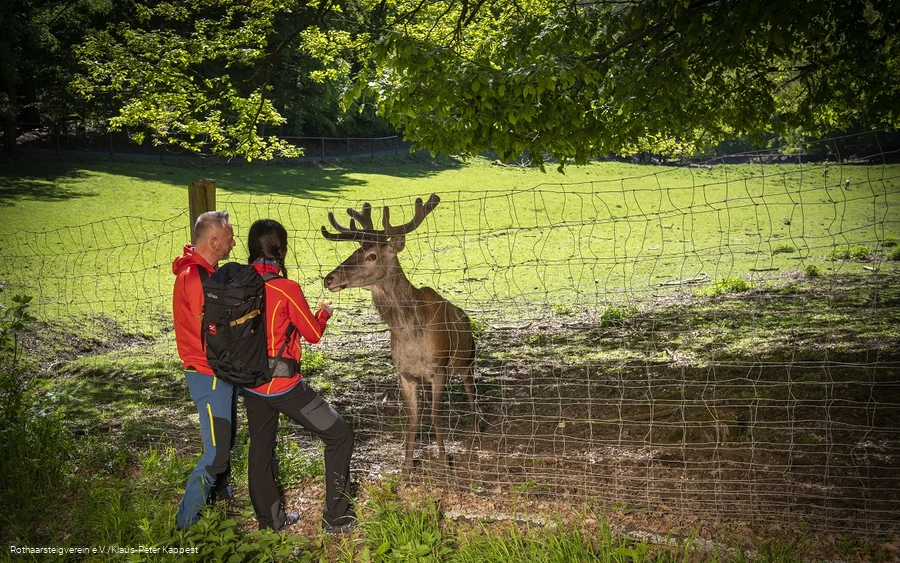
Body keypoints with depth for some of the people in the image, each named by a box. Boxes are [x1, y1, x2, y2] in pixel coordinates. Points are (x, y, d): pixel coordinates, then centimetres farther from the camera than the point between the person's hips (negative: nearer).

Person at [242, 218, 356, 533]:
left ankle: (270, 518, 31)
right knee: (339, 435, 5)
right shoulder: (286, 289, -18)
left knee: (260, 446, 19)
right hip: (283, 383, -7)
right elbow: (314, 334, -8)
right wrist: (323, 312, 11)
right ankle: (336, 519, 7)